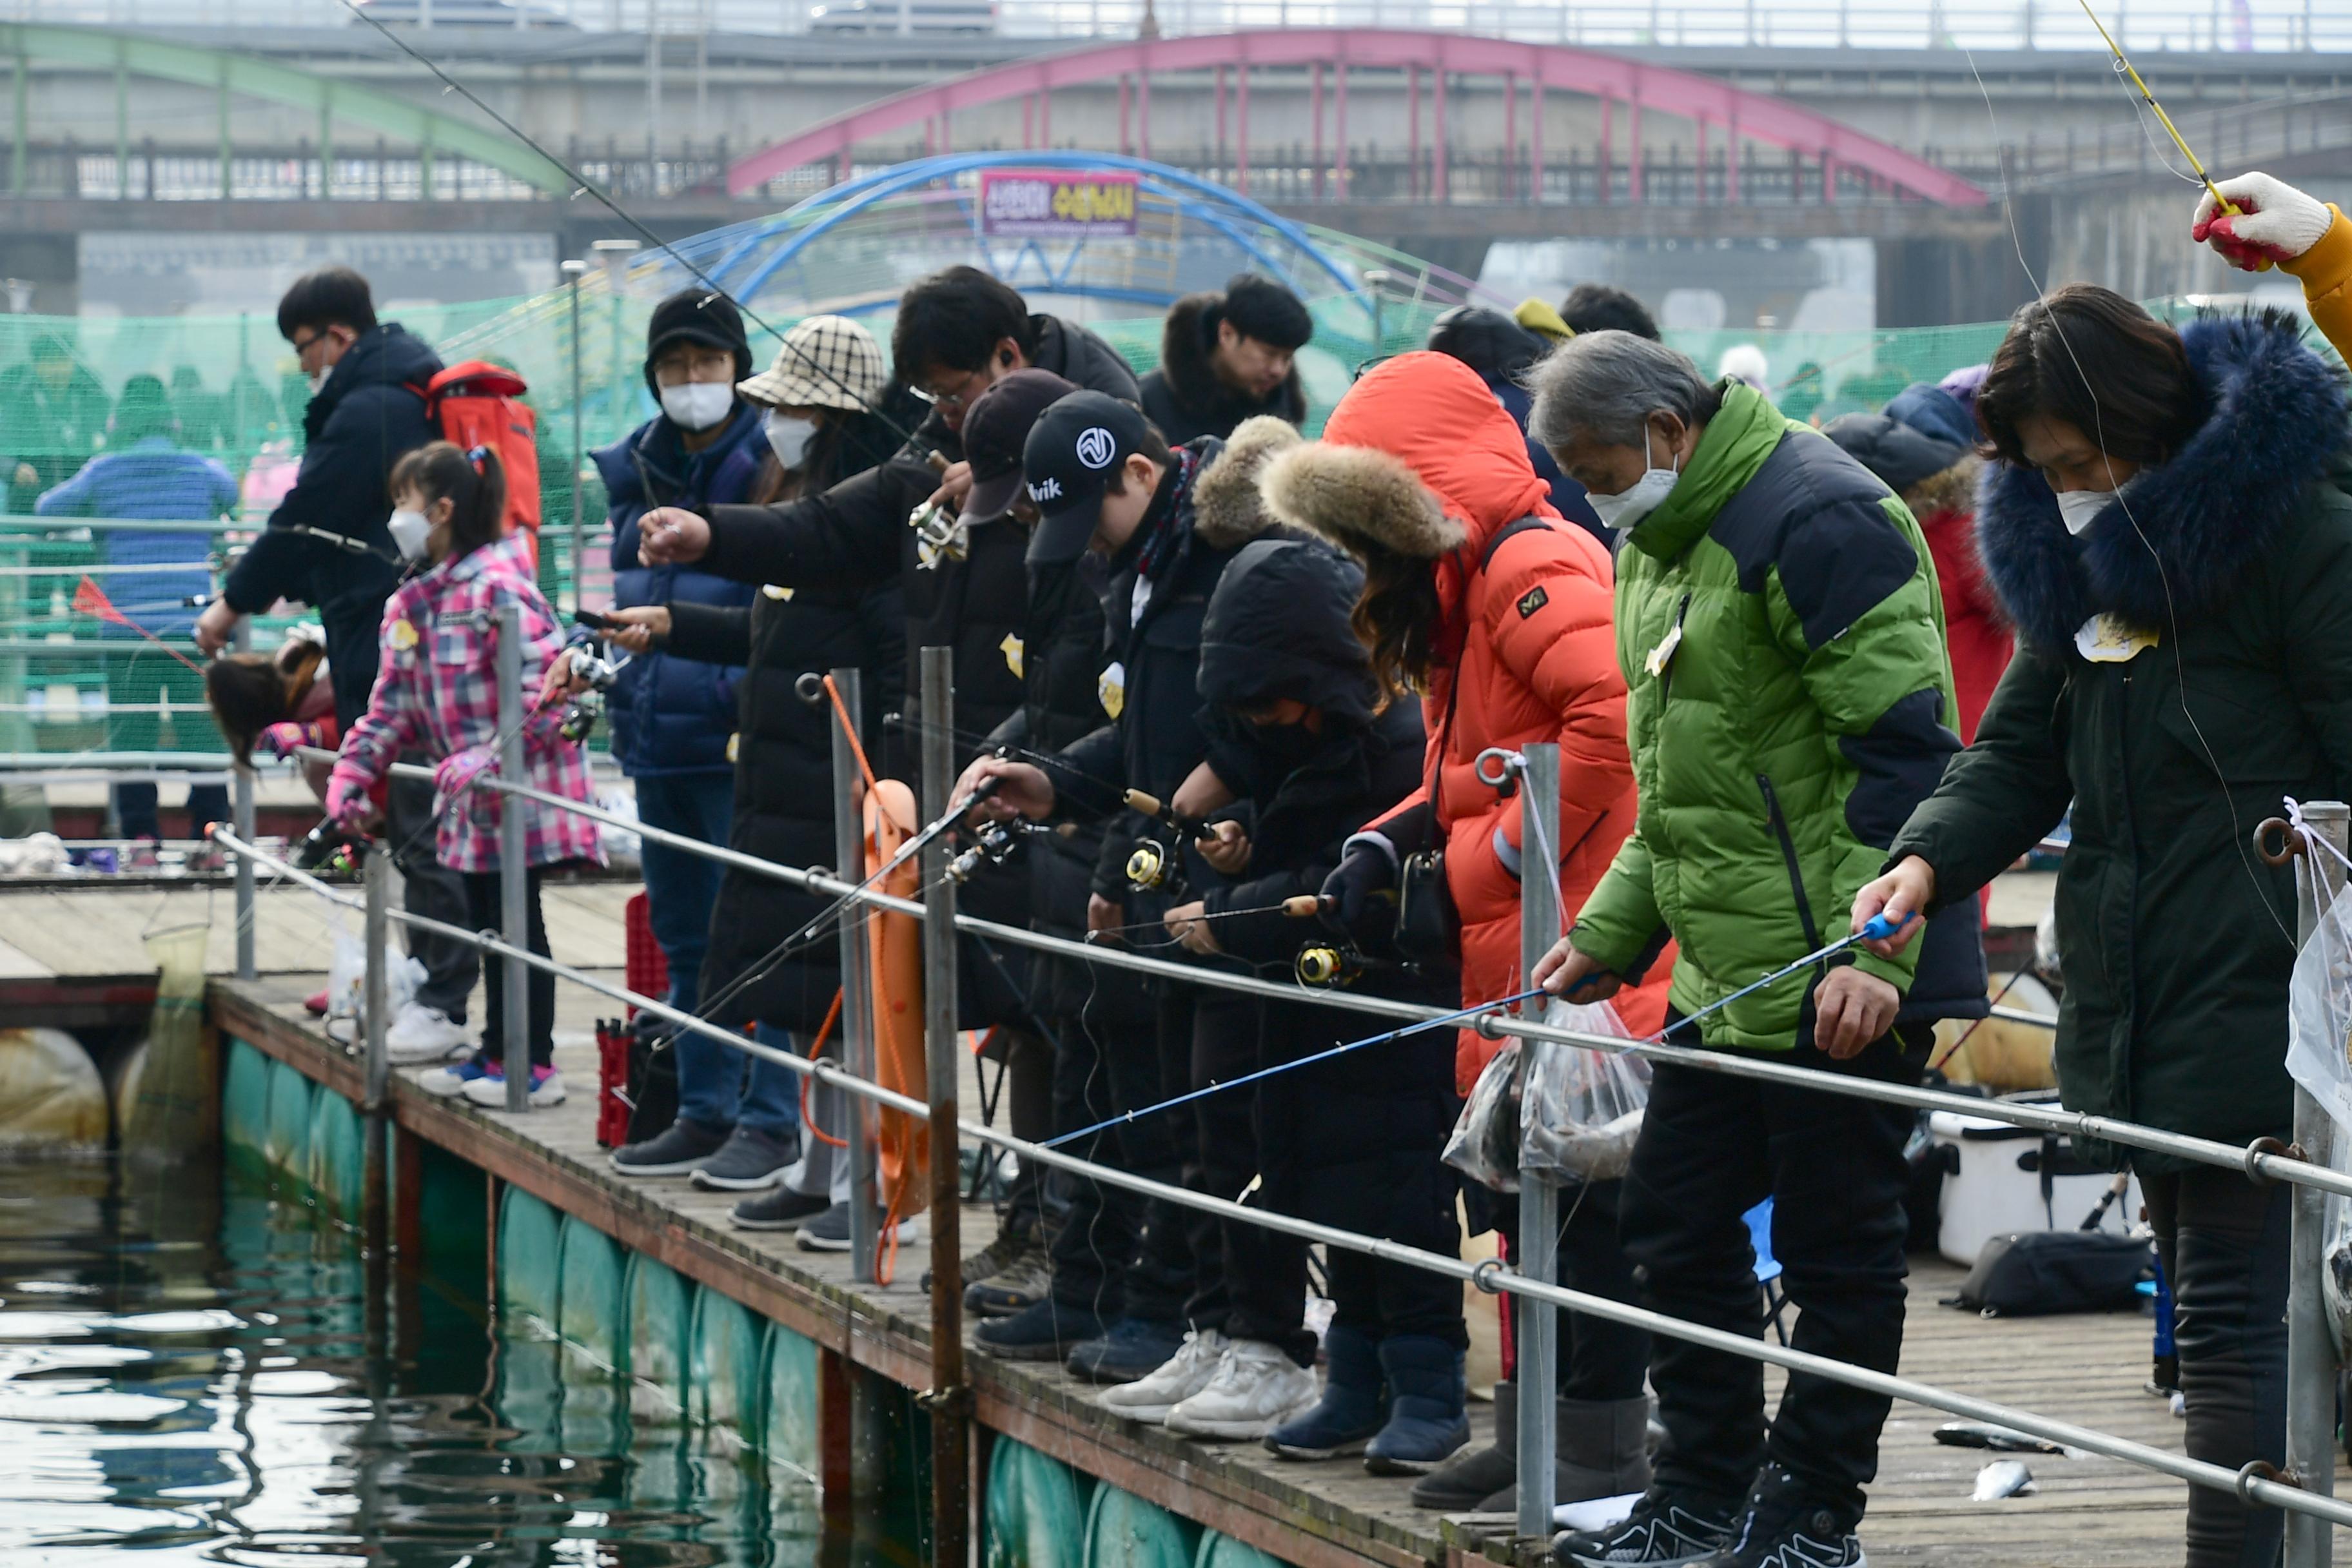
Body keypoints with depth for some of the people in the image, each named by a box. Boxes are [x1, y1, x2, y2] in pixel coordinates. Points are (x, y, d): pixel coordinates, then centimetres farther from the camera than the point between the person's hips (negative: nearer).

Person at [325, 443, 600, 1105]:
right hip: (469, 799, 9)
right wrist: (355, 768, 3)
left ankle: (536, 1065, 5)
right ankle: (497, 1052, 25)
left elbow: (544, 689, -23)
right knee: (485, 920, 15)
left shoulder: (498, 586, -19)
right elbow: (396, 701, 14)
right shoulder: (415, 598, 10)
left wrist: (487, 760, -27)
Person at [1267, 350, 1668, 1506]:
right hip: (1509, 959, 11)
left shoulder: (1531, 567, -14)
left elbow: (1613, 716, -28)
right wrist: (1388, 845, 7)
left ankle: (1603, 1448, -2)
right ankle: (1534, 1433, 21)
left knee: (1581, 1193, -7)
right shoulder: (1462, 596, 20)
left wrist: (1493, 858, -19)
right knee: (1516, 1196, 14)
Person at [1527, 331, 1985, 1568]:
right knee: (1676, 1226, 13)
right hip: (1721, 972, 10)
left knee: (1836, 1245, 0)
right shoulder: (1659, 548, 16)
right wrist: (1611, 932, 17)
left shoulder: (1818, 522, -15)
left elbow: (1905, 749, -20)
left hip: (1840, 983, -10)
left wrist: (1873, 952, -25)